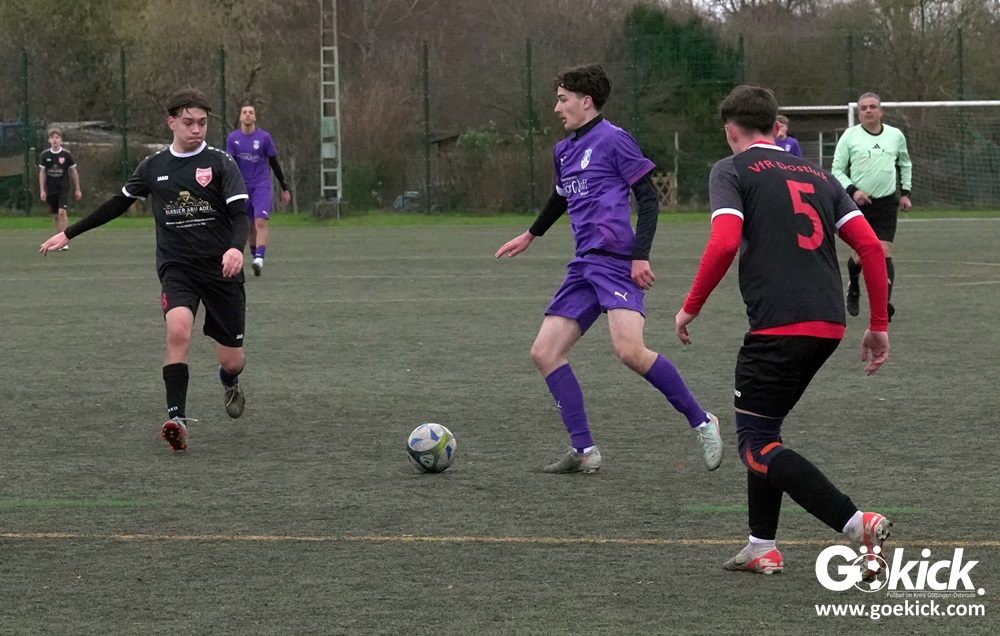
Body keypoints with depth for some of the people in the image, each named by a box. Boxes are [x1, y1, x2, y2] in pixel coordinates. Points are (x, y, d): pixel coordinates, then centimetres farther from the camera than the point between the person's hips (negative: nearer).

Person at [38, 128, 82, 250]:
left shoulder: (66, 154, -5)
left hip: (64, 189, -3)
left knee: (62, 212, -18)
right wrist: (42, 191, 1)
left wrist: (77, 189, 5)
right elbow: (42, 173, 6)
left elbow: (73, 172, 3)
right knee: (55, 215, 7)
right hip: (50, 189, 3)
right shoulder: (45, 155, 0)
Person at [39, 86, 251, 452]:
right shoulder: (153, 167, 5)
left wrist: (236, 247, -34)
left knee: (231, 360, 4)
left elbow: (240, 215, -12)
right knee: (178, 328, -30)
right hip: (176, 267, 1)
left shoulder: (220, 164, -4)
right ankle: (177, 419, -29)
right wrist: (69, 234, 20)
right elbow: (118, 204, 19)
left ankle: (229, 383, 44)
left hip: (221, 271, -1)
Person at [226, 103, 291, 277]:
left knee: (260, 222, -18)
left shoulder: (264, 137, -2)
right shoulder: (233, 138, 2)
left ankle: (259, 259, -28)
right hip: (242, 187, 3)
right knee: (251, 226, 8)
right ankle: (254, 257, 21)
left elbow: (274, 163, 4)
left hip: (261, 186, -2)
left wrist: (284, 189, 7)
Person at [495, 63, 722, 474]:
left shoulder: (613, 139, -5)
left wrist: (641, 255, -17)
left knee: (630, 350, -25)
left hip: (615, 259, -9)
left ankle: (701, 422, -10)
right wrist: (531, 235, 52)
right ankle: (584, 451, 1)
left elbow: (648, 198, -8)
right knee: (544, 352, 1)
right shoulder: (564, 151, 19)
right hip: (584, 265, 9)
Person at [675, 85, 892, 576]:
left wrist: (690, 308, -2)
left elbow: (724, 244, -14)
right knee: (763, 430, 23)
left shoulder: (731, 171, 3)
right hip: (829, 324, 7)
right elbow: (870, 246, 12)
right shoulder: (818, 176, 20)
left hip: (778, 327, -7)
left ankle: (858, 525, -16)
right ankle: (762, 547, 23)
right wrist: (878, 326, 16)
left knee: (757, 447, -1)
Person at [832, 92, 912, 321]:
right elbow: (837, 169, 0)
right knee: (860, 257, 0)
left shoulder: (896, 136, 7)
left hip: (887, 203, 1)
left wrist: (906, 192, 15)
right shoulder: (850, 135, -1)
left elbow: (905, 164, 23)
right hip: (858, 203, -1)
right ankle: (853, 288, 32)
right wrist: (852, 190, -15)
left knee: (884, 254, -12)